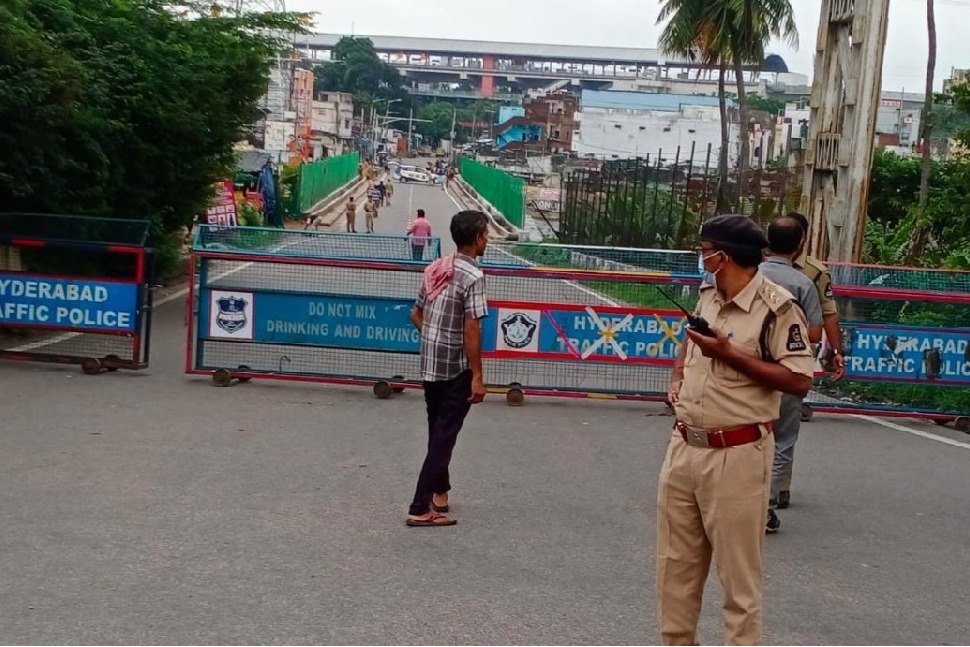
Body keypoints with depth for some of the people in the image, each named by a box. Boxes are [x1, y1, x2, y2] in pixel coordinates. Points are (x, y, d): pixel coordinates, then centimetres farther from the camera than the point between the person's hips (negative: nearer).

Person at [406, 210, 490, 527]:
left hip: (430, 365, 8)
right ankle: (421, 508, -1)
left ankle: (438, 494, 32)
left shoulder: (435, 268, 7)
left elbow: (416, 314, 14)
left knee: (438, 433, 19)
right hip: (456, 369, -8)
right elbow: (471, 330, -20)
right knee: (444, 437, -1)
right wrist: (477, 376, -17)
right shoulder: (472, 277, -17)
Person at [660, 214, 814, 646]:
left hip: (736, 455, -8)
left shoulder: (777, 307, -14)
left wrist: (728, 354, -19)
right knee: (675, 562, 16)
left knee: (738, 571, 1)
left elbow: (799, 382, -17)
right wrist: (677, 377, 12)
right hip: (684, 447, 8)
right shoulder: (707, 295, 11)